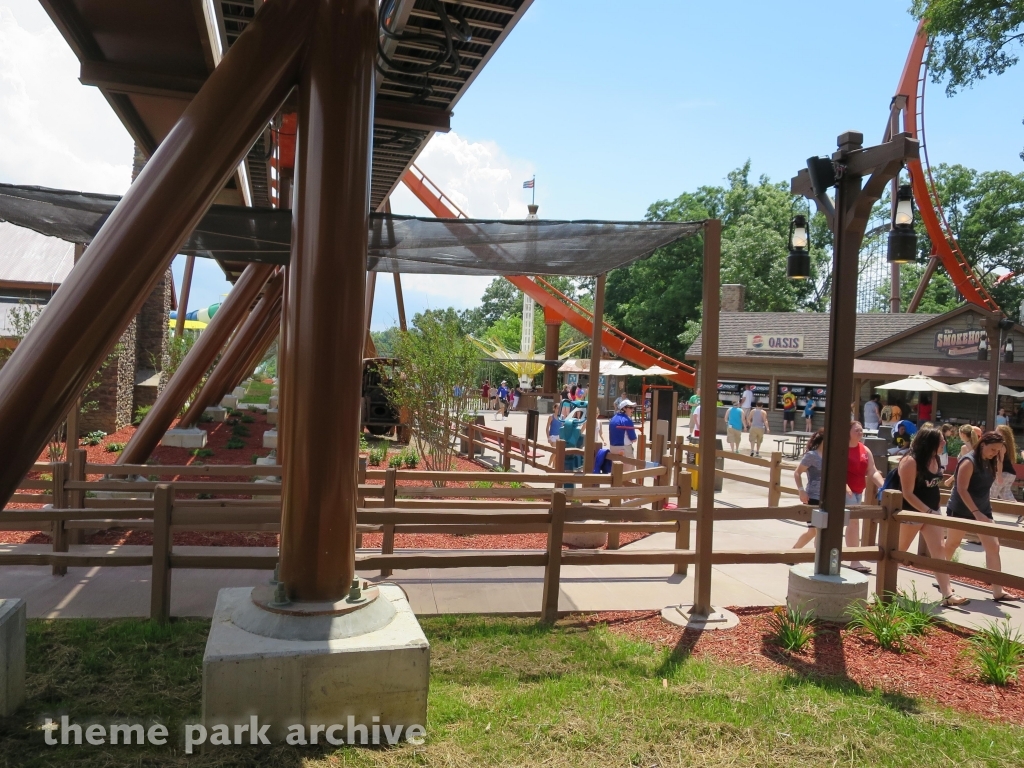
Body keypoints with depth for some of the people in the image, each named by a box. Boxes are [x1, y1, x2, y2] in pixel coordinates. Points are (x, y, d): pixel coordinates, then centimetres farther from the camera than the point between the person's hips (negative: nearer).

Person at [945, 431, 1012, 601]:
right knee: (951, 544, 8)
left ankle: (997, 591, 1)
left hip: (983, 510, 7)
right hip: (960, 510, -7)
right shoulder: (969, 461, -19)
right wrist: (976, 513, -31)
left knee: (993, 546, -2)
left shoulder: (990, 462, 3)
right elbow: (962, 489, -24)